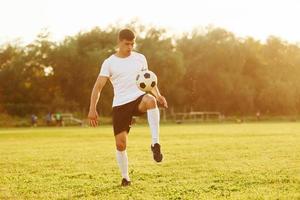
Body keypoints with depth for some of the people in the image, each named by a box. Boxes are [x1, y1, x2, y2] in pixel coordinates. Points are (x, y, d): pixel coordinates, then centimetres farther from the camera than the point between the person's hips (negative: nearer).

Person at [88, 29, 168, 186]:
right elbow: (98, 86, -3)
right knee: (120, 144, -3)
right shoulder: (109, 63, 1)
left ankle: (155, 144, -33)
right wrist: (92, 109, -15)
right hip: (120, 105, 0)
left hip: (139, 98, 0)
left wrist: (158, 95, -2)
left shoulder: (140, 58, 8)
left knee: (150, 100, -38)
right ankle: (125, 178, 20)